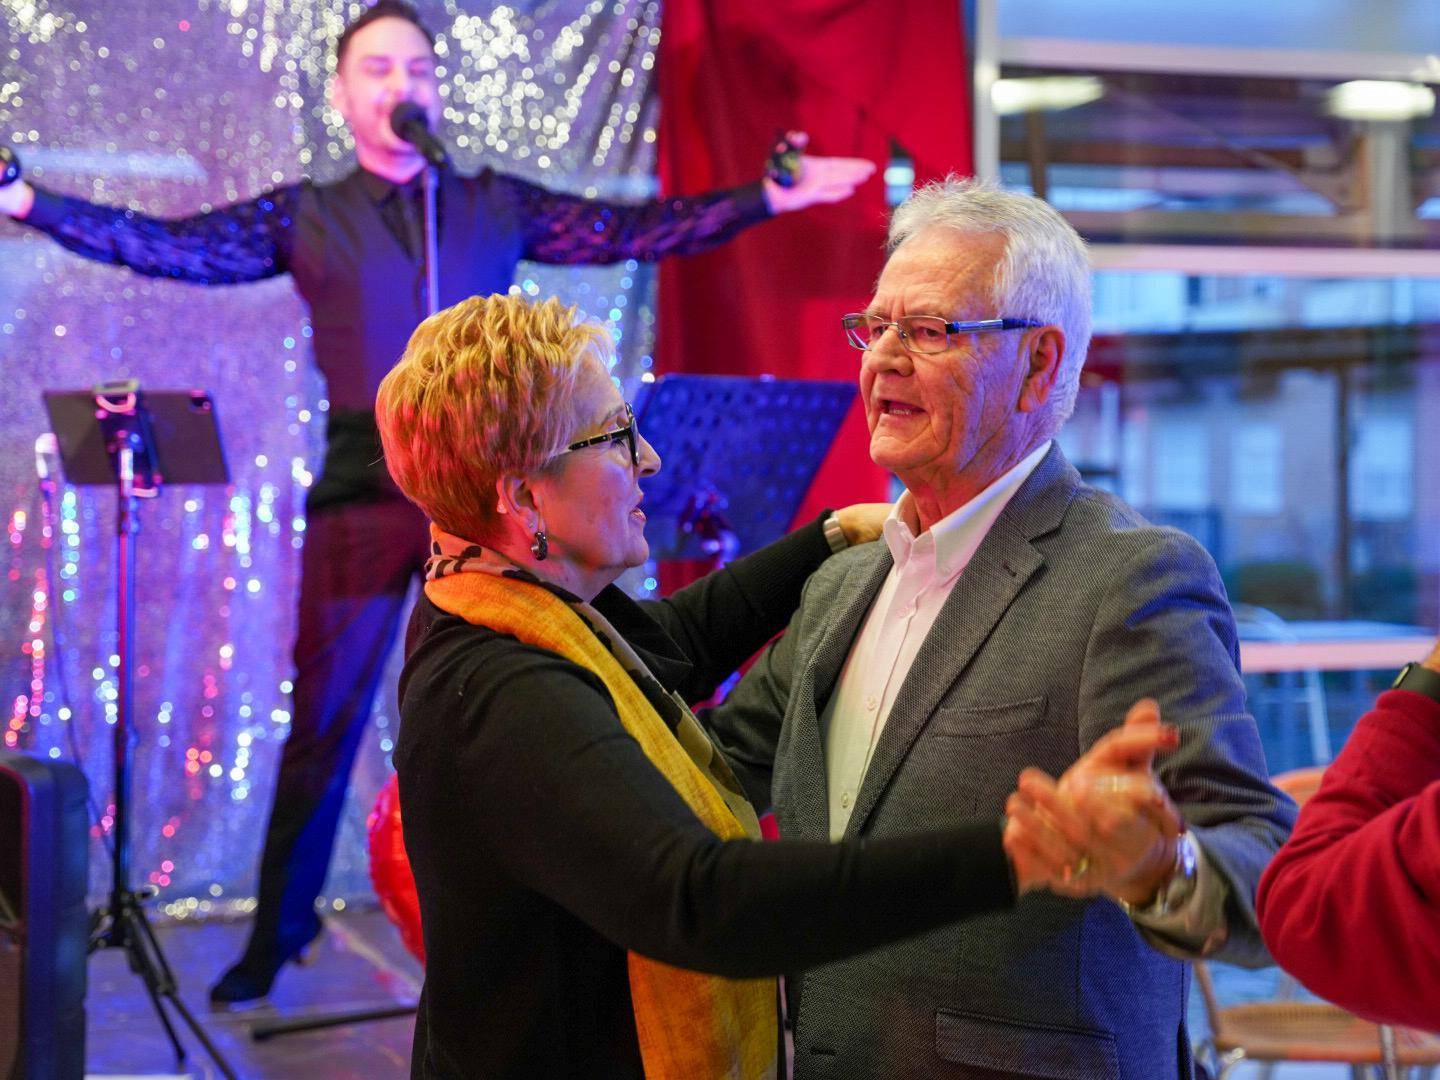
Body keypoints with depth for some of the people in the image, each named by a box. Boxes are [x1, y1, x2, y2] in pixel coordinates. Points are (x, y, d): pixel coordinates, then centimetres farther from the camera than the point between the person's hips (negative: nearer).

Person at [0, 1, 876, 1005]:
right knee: (324, 722, 3)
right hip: (365, 490, -1)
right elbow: (166, 246, 1)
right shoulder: (306, 217, 7)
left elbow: (637, 230, 8)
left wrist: (771, 197, 1)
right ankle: (279, 932, 18)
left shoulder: (498, 205, 11)